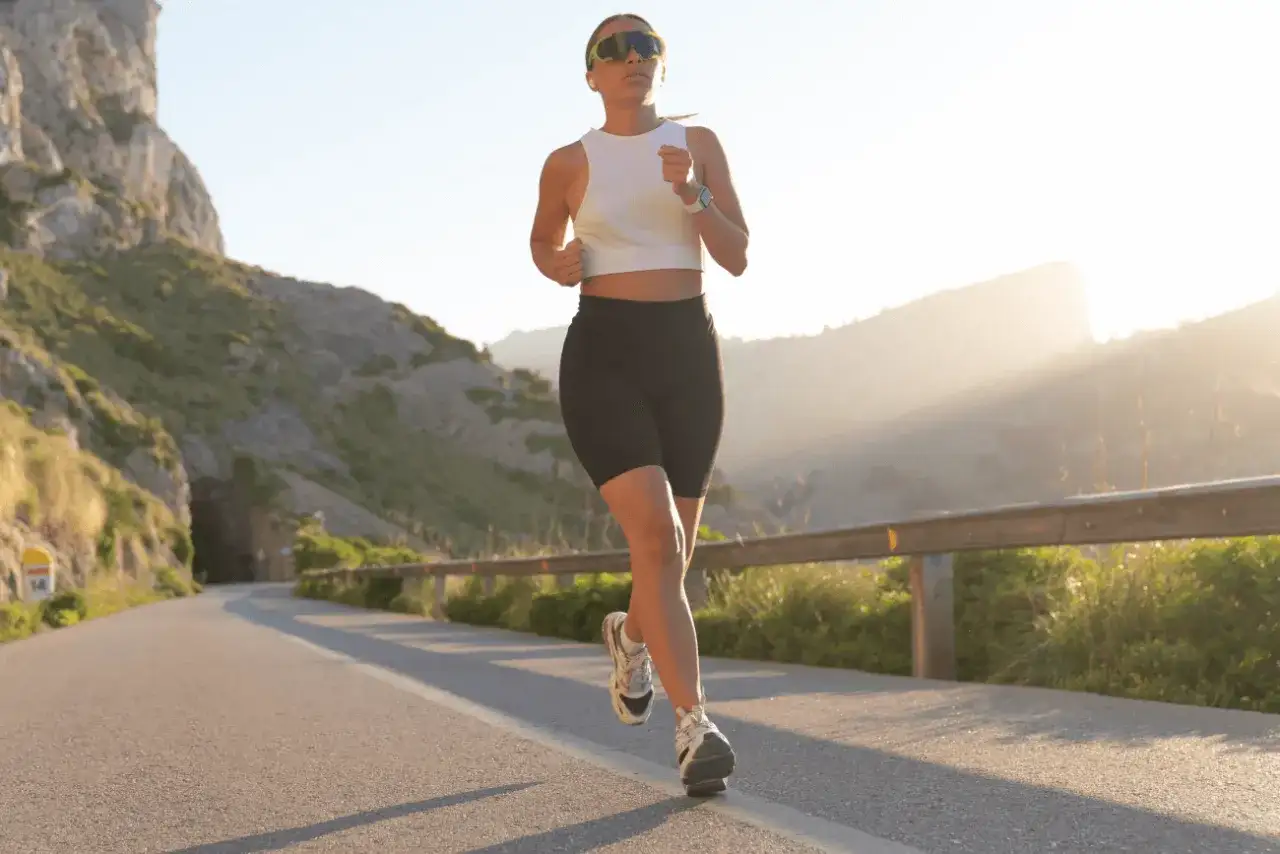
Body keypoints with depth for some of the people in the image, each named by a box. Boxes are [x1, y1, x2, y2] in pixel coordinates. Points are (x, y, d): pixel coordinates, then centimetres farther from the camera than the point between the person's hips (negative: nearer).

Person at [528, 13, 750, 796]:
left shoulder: (699, 144, 8)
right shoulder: (569, 164, 4)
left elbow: (737, 258, 1)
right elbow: (543, 242, 22)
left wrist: (690, 194, -17)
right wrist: (558, 265, -2)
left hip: (688, 354, 3)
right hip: (603, 358, -3)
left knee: (673, 550, 11)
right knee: (656, 538, -22)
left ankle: (631, 635, 47)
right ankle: (696, 729, -22)